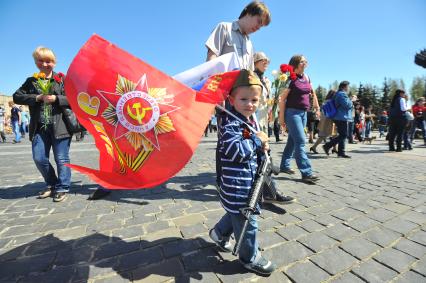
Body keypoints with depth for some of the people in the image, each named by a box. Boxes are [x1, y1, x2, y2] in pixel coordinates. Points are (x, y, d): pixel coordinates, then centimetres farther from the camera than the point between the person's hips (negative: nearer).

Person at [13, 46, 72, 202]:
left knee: (61, 159, 0)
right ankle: (51, 184, 25)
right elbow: (17, 97, 5)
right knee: (39, 158, 4)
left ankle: (62, 188, 13)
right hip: (40, 127, 4)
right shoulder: (31, 81, 15)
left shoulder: (62, 79, 5)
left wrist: (56, 99, -17)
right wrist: (38, 97, -9)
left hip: (60, 125, -4)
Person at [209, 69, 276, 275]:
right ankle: (250, 257, 30)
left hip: (247, 182, 10)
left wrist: (261, 149, 3)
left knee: (237, 213, 26)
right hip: (236, 184, -10)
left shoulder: (249, 122, 12)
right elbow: (235, 151, -30)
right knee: (247, 220, 7)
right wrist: (257, 140, -20)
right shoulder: (230, 123, -19)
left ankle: (219, 233, 50)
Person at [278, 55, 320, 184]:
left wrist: (317, 107, 22)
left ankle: (284, 166, 22)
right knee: (300, 141, -12)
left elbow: (312, 93, 24)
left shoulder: (306, 77, 14)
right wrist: (282, 117, -15)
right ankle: (306, 173, -9)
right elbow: (282, 98, -11)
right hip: (292, 112, -7)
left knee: (293, 140, 11)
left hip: (303, 113, 8)